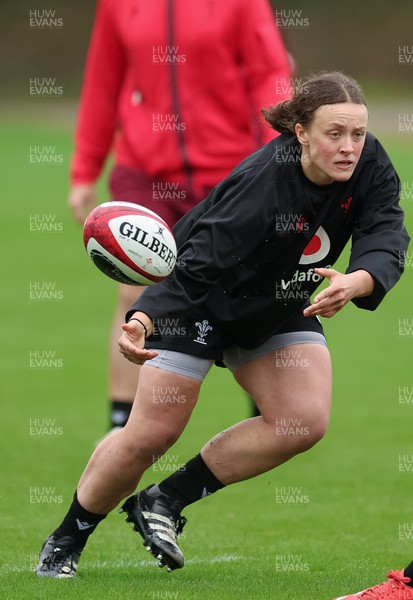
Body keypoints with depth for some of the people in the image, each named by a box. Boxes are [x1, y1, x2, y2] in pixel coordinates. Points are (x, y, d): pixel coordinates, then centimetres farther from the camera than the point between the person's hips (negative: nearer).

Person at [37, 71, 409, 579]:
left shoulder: (370, 166, -19)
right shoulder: (261, 183, -36)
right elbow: (198, 266, -39)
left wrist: (355, 282, -53)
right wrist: (144, 318, -56)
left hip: (279, 307, 6)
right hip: (205, 300, -6)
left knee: (305, 421, -13)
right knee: (150, 436, -6)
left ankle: (165, 501, 2)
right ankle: (66, 540, 19)